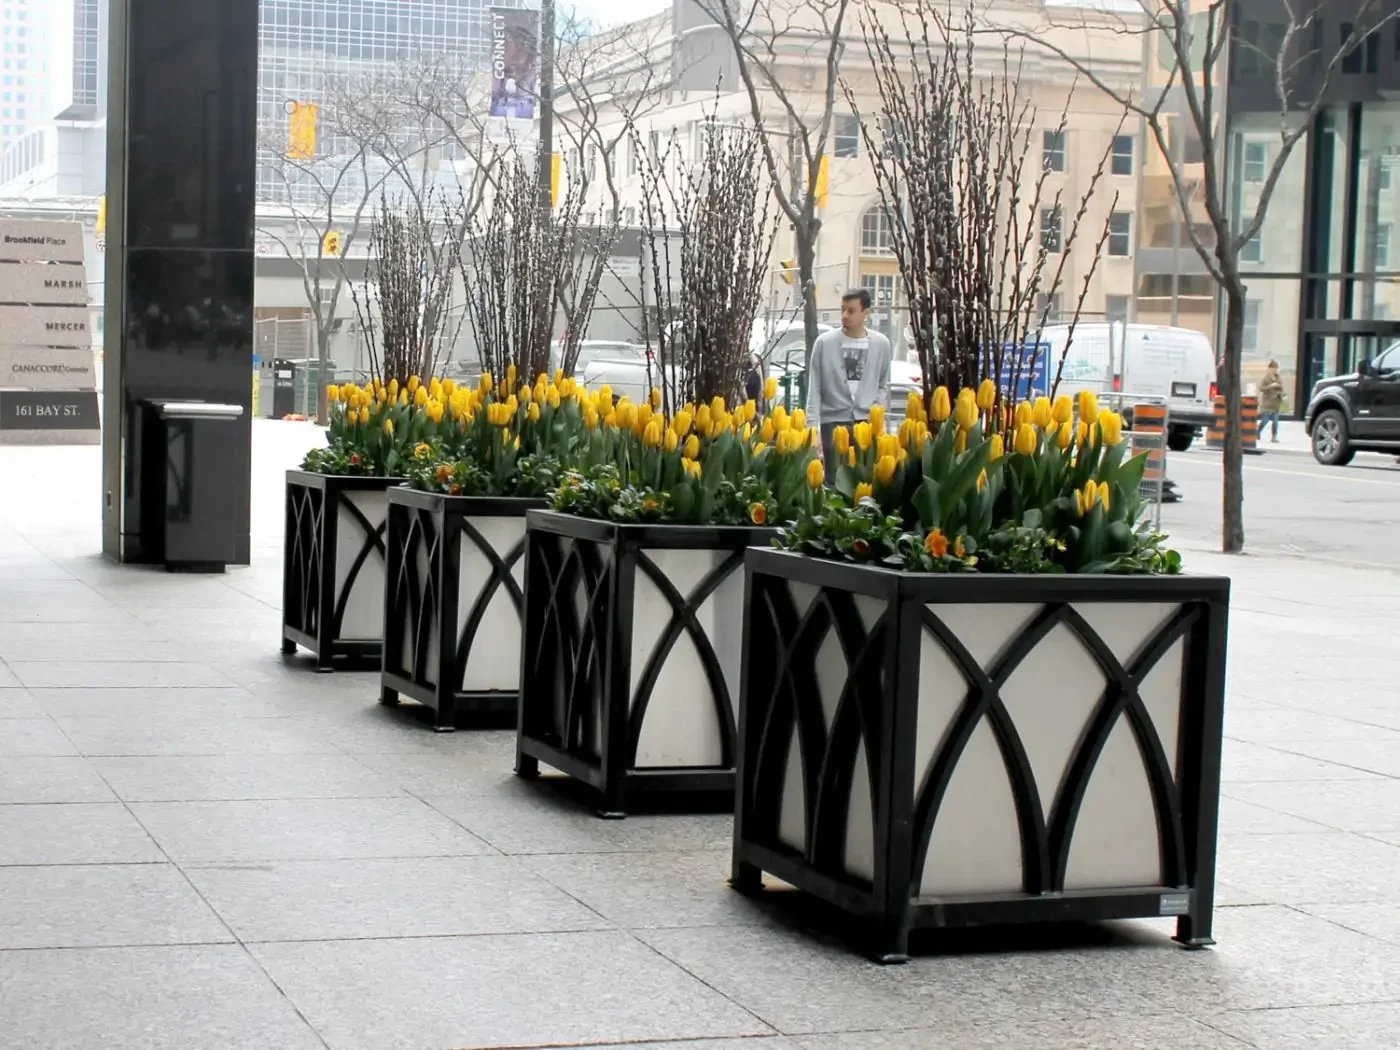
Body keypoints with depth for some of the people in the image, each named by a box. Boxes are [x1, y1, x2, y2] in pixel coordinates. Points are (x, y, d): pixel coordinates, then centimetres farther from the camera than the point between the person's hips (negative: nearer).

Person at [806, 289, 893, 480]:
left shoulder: (881, 344, 6)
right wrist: (812, 425, -6)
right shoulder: (825, 342, -1)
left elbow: (884, 385, 14)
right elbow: (814, 389, 1)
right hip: (833, 422, -1)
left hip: (868, 422, 1)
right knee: (836, 481, -1)